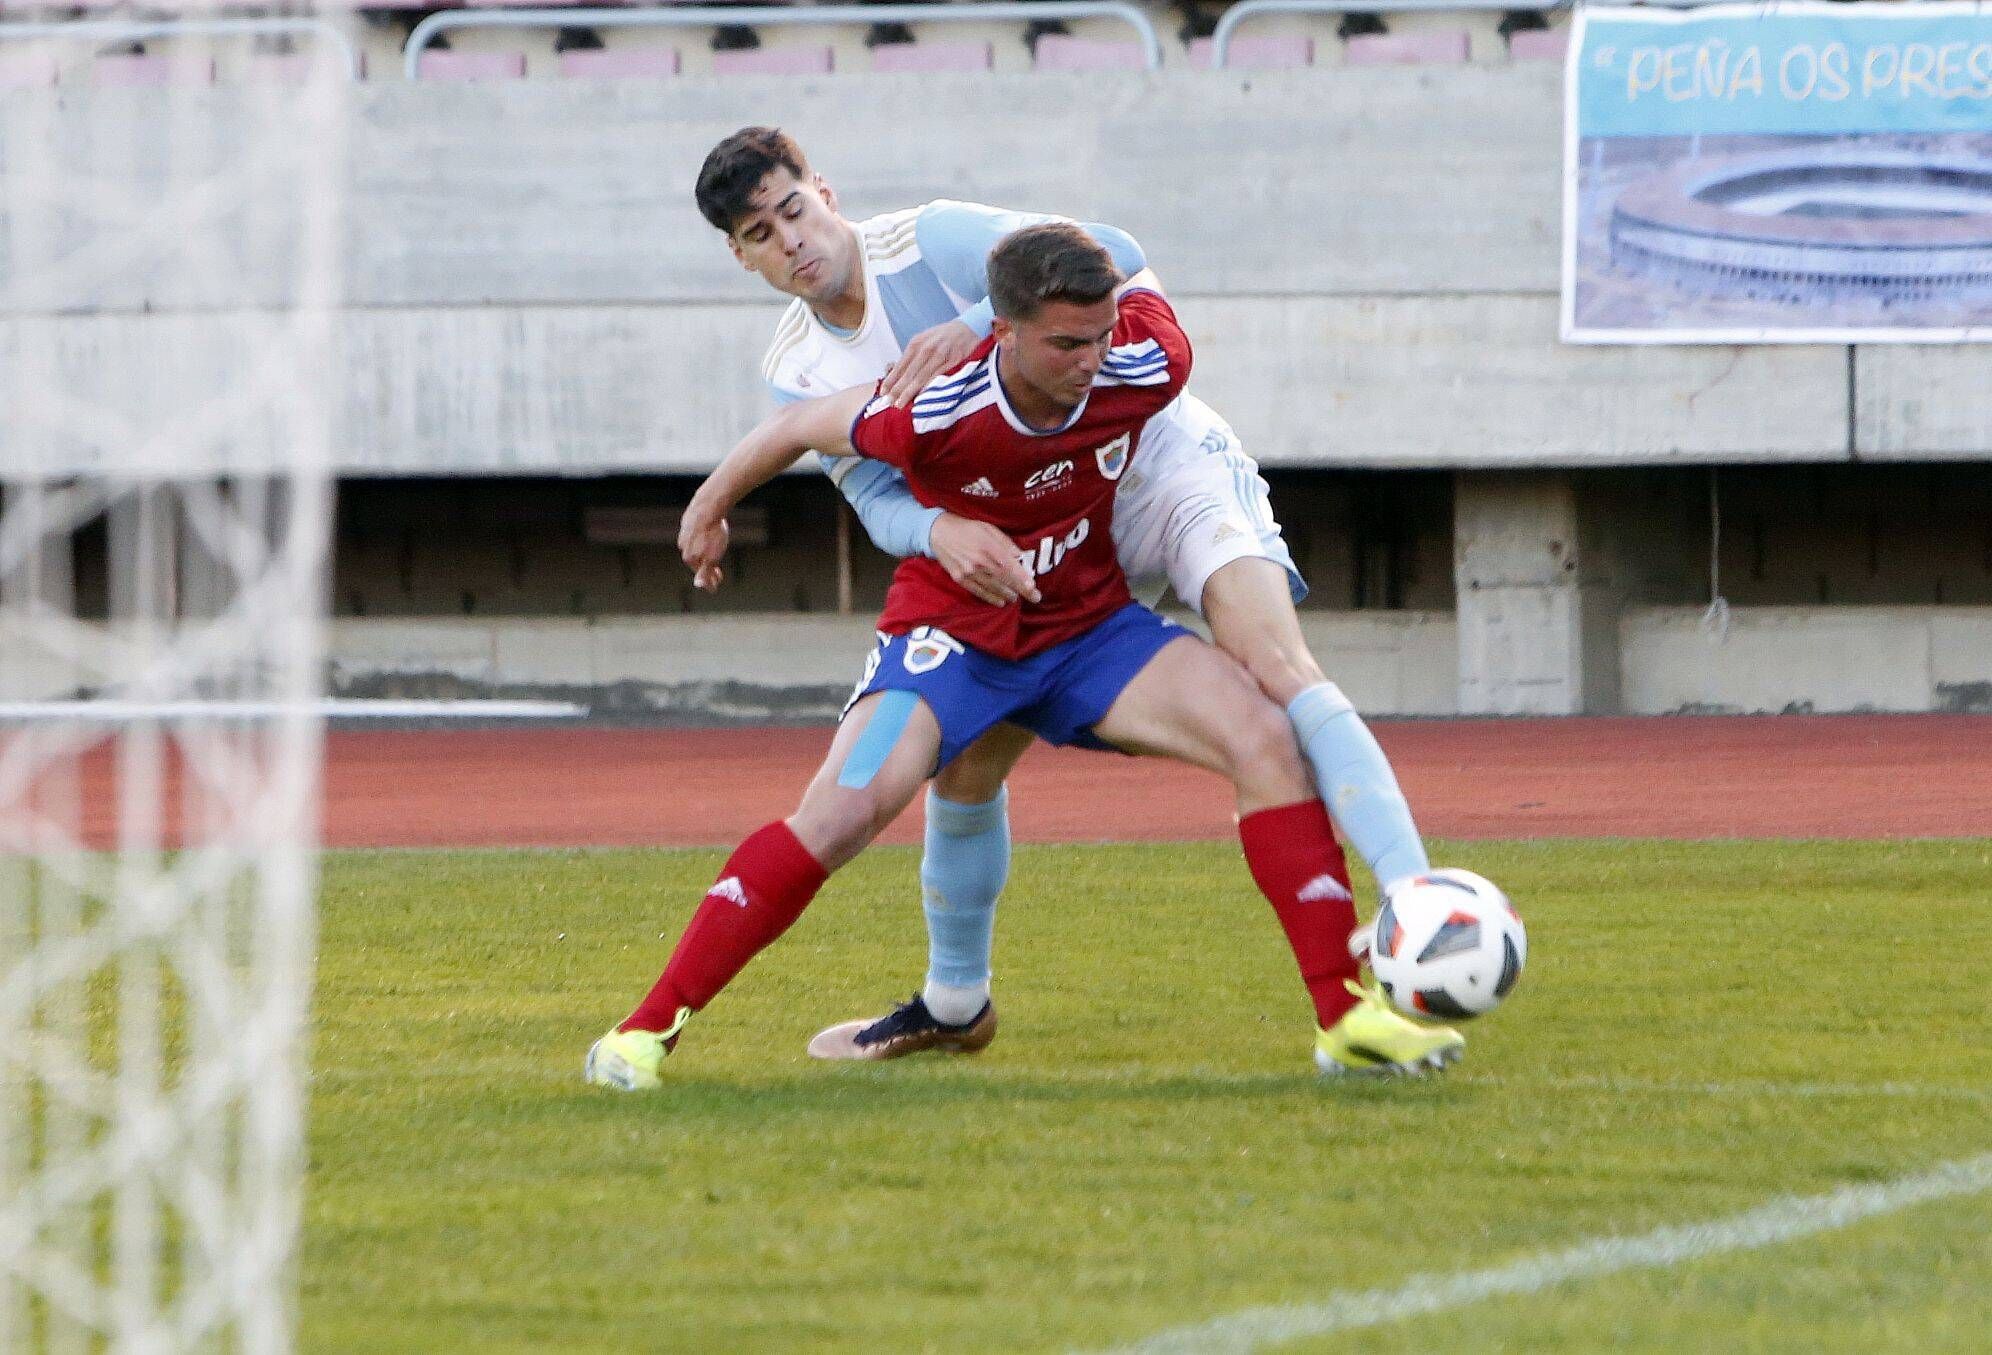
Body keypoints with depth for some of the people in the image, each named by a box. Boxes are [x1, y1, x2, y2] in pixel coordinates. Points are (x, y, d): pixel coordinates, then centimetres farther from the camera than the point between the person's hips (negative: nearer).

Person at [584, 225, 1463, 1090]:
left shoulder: (1145, 373, -22)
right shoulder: (934, 414, -31)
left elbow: (1140, 286, 3)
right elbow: (805, 426, -11)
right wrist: (710, 509, 8)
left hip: (1089, 623, 4)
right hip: (951, 629, -4)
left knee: (1265, 739, -17)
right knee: (842, 813, -25)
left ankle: (1344, 1018, -12)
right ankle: (650, 1027, -15)